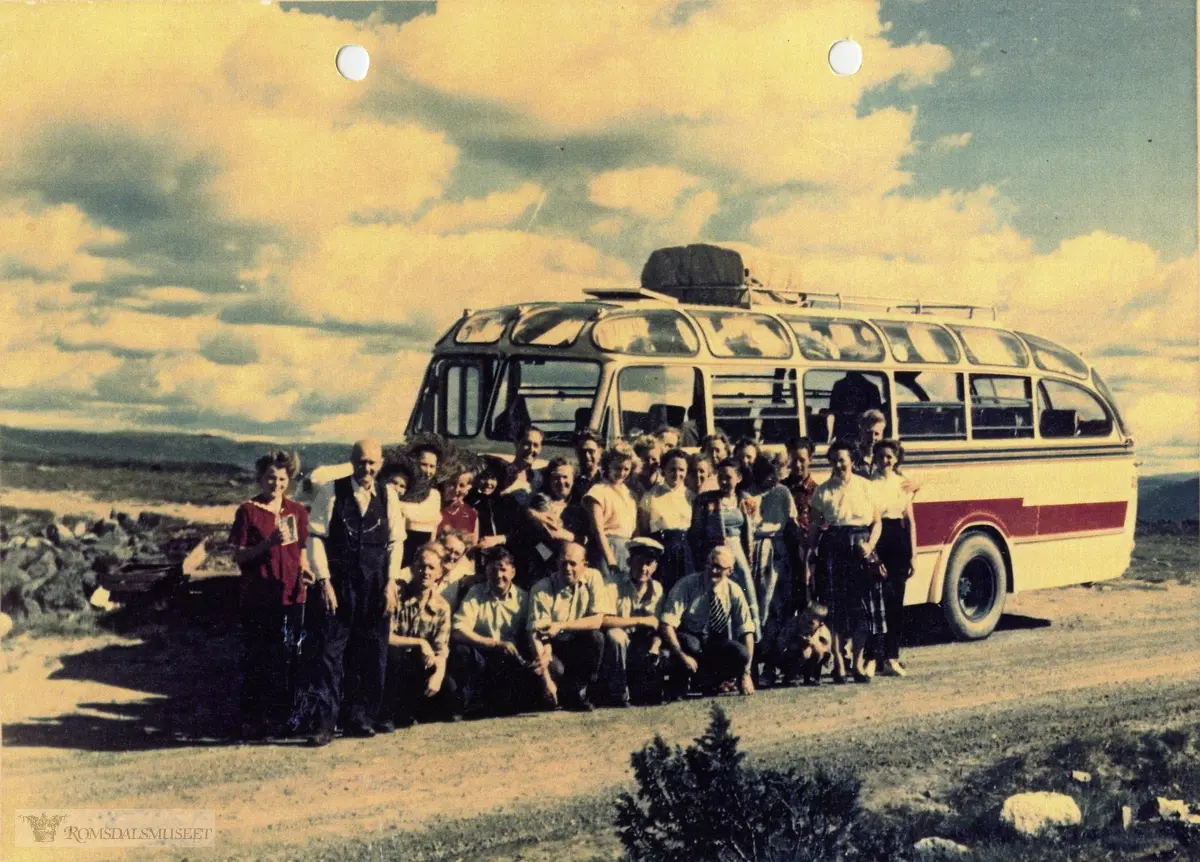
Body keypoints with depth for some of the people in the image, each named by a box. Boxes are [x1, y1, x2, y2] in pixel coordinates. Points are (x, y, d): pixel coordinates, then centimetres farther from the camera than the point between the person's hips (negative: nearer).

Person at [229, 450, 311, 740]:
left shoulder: (298, 512, 10)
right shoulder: (248, 511, -2)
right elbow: (238, 556, -5)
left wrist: (305, 571, -2)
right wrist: (268, 544, -19)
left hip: (291, 596, 4)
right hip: (257, 597, -3)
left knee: (287, 660, 4)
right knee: (256, 661, 0)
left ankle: (282, 718, 14)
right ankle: (253, 722, 7)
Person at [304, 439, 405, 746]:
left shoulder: (388, 496, 7)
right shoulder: (331, 491, -1)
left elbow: (396, 542, 7)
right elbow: (316, 536, -3)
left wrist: (391, 583, -2)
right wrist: (324, 581, -10)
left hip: (376, 587, 3)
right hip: (339, 583, -3)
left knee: (372, 655, 6)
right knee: (331, 652, -5)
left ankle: (359, 719, 17)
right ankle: (324, 723, -3)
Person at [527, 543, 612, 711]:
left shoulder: (593, 578, -9)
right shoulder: (541, 589, -16)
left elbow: (598, 620, -16)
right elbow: (536, 634, -23)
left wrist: (562, 625, -29)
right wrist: (546, 679, -35)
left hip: (581, 647, 3)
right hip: (553, 648, -3)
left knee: (596, 637, -29)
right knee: (555, 669, -35)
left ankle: (577, 692, -12)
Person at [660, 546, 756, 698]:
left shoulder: (734, 592, -8)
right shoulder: (687, 585, -16)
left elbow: (747, 632, -8)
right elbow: (666, 624, -24)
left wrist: (746, 674, -16)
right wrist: (681, 654, -38)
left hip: (718, 648, 3)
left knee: (741, 654, -28)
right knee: (689, 643, -38)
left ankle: (712, 683, 3)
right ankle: (678, 691, -11)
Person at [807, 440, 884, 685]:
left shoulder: (865, 486, 7)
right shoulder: (823, 490, 7)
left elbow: (877, 522, 7)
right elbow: (814, 525, 6)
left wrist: (870, 545, -9)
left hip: (860, 548, 1)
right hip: (833, 548, -1)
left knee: (863, 606, 1)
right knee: (834, 607, -3)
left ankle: (858, 663, 11)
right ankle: (838, 663, 5)